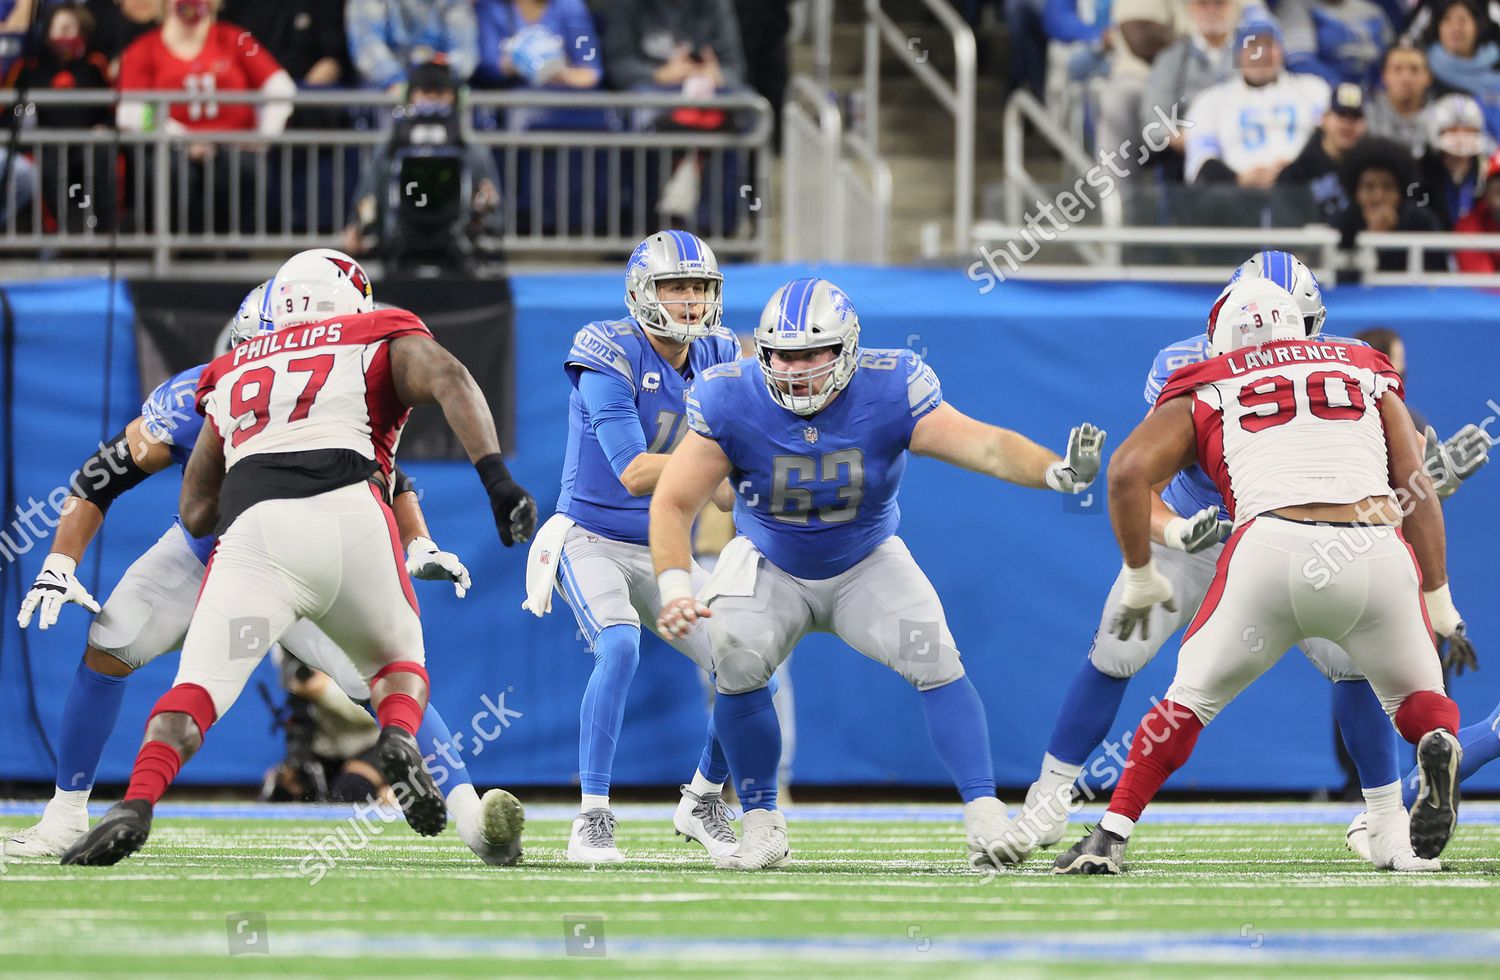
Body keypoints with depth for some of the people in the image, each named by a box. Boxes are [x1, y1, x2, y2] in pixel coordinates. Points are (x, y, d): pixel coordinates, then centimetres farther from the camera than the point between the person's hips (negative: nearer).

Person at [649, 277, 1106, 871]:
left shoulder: (888, 393, -25)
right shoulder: (730, 402, -24)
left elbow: (984, 445, -36)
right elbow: (673, 503, -24)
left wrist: (1056, 471, -56)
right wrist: (675, 588, -41)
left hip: (867, 564, 0)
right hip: (769, 565, 0)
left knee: (933, 657, -20)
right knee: (737, 662, -24)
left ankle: (985, 818, -13)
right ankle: (762, 826, -5)